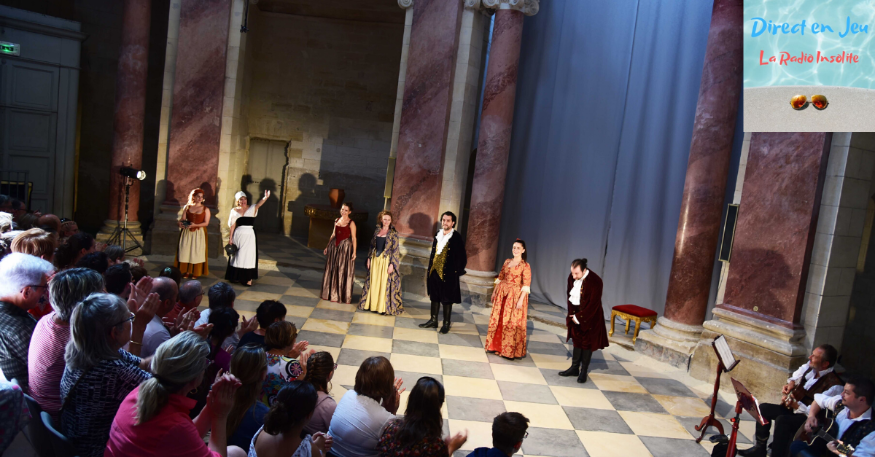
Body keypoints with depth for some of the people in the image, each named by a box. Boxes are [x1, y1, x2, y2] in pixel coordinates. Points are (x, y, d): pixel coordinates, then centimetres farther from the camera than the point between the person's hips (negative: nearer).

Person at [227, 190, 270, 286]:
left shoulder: (252, 209, 0)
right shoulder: (234, 211, 6)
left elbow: (259, 204, -20)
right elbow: (233, 225, 7)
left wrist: (265, 197, -40)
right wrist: (230, 237, 4)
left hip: (249, 236, -2)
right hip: (238, 236, 2)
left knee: (248, 256, -2)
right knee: (237, 256, 8)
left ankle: (248, 278, 0)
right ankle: (236, 277, 20)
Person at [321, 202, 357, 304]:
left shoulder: (351, 223, -8)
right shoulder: (336, 220, 9)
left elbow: (353, 238, -10)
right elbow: (333, 234, 16)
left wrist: (354, 252, -16)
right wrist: (327, 246, 17)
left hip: (345, 247, -6)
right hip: (334, 246, 6)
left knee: (343, 271, 0)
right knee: (331, 270, 11)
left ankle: (342, 295, 12)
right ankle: (331, 293, 25)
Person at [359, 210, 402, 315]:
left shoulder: (393, 233, -7)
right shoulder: (377, 231, 8)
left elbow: (395, 250, -11)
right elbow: (372, 245, 14)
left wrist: (392, 264, -16)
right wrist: (369, 258, 9)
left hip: (386, 261, -5)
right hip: (375, 259, 5)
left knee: (385, 284, -1)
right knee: (373, 282, 11)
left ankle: (383, 307, 8)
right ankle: (372, 304, 23)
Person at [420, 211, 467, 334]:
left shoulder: (457, 238, -11)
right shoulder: (438, 234, 8)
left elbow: (462, 258, -9)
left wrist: (457, 272, -10)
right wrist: (430, 268, 13)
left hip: (448, 274, -6)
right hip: (435, 272, 6)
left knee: (447, 300, 4)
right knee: (434, 297, 15)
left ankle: (446, 324, 16)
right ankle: (433, 321, 28)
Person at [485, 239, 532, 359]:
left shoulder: (525, 266, -9)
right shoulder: (507, 262, 8)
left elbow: (526, 285, -12)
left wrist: (521, 300, -18)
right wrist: (495, 292, 13)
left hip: (515, 296, -5)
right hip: (502, 294, 6)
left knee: (512, 323, -1)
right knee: (498, 320, 11)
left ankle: (510, 350, 12)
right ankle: (496, 345, 26)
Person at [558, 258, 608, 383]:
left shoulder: (595, 281, -25)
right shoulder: (572, 277, -9)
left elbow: (593, 304, -22)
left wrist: (579, 317, -17)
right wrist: (572, 313, -3)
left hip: (590, 317, -5)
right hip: (576, 315, 5)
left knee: (587, 343, 7)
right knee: (577, 341, 16)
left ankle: (583, 371, 20)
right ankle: (574, 368, 29)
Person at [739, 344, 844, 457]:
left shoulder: (833, 385, -26)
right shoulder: (809, 366, -4)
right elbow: (796, 377, 19)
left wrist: (796, 405, -30)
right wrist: (791, 382, -1)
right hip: (793, 407, 9)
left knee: (782, 420, -32)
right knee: (763, 408, 2)